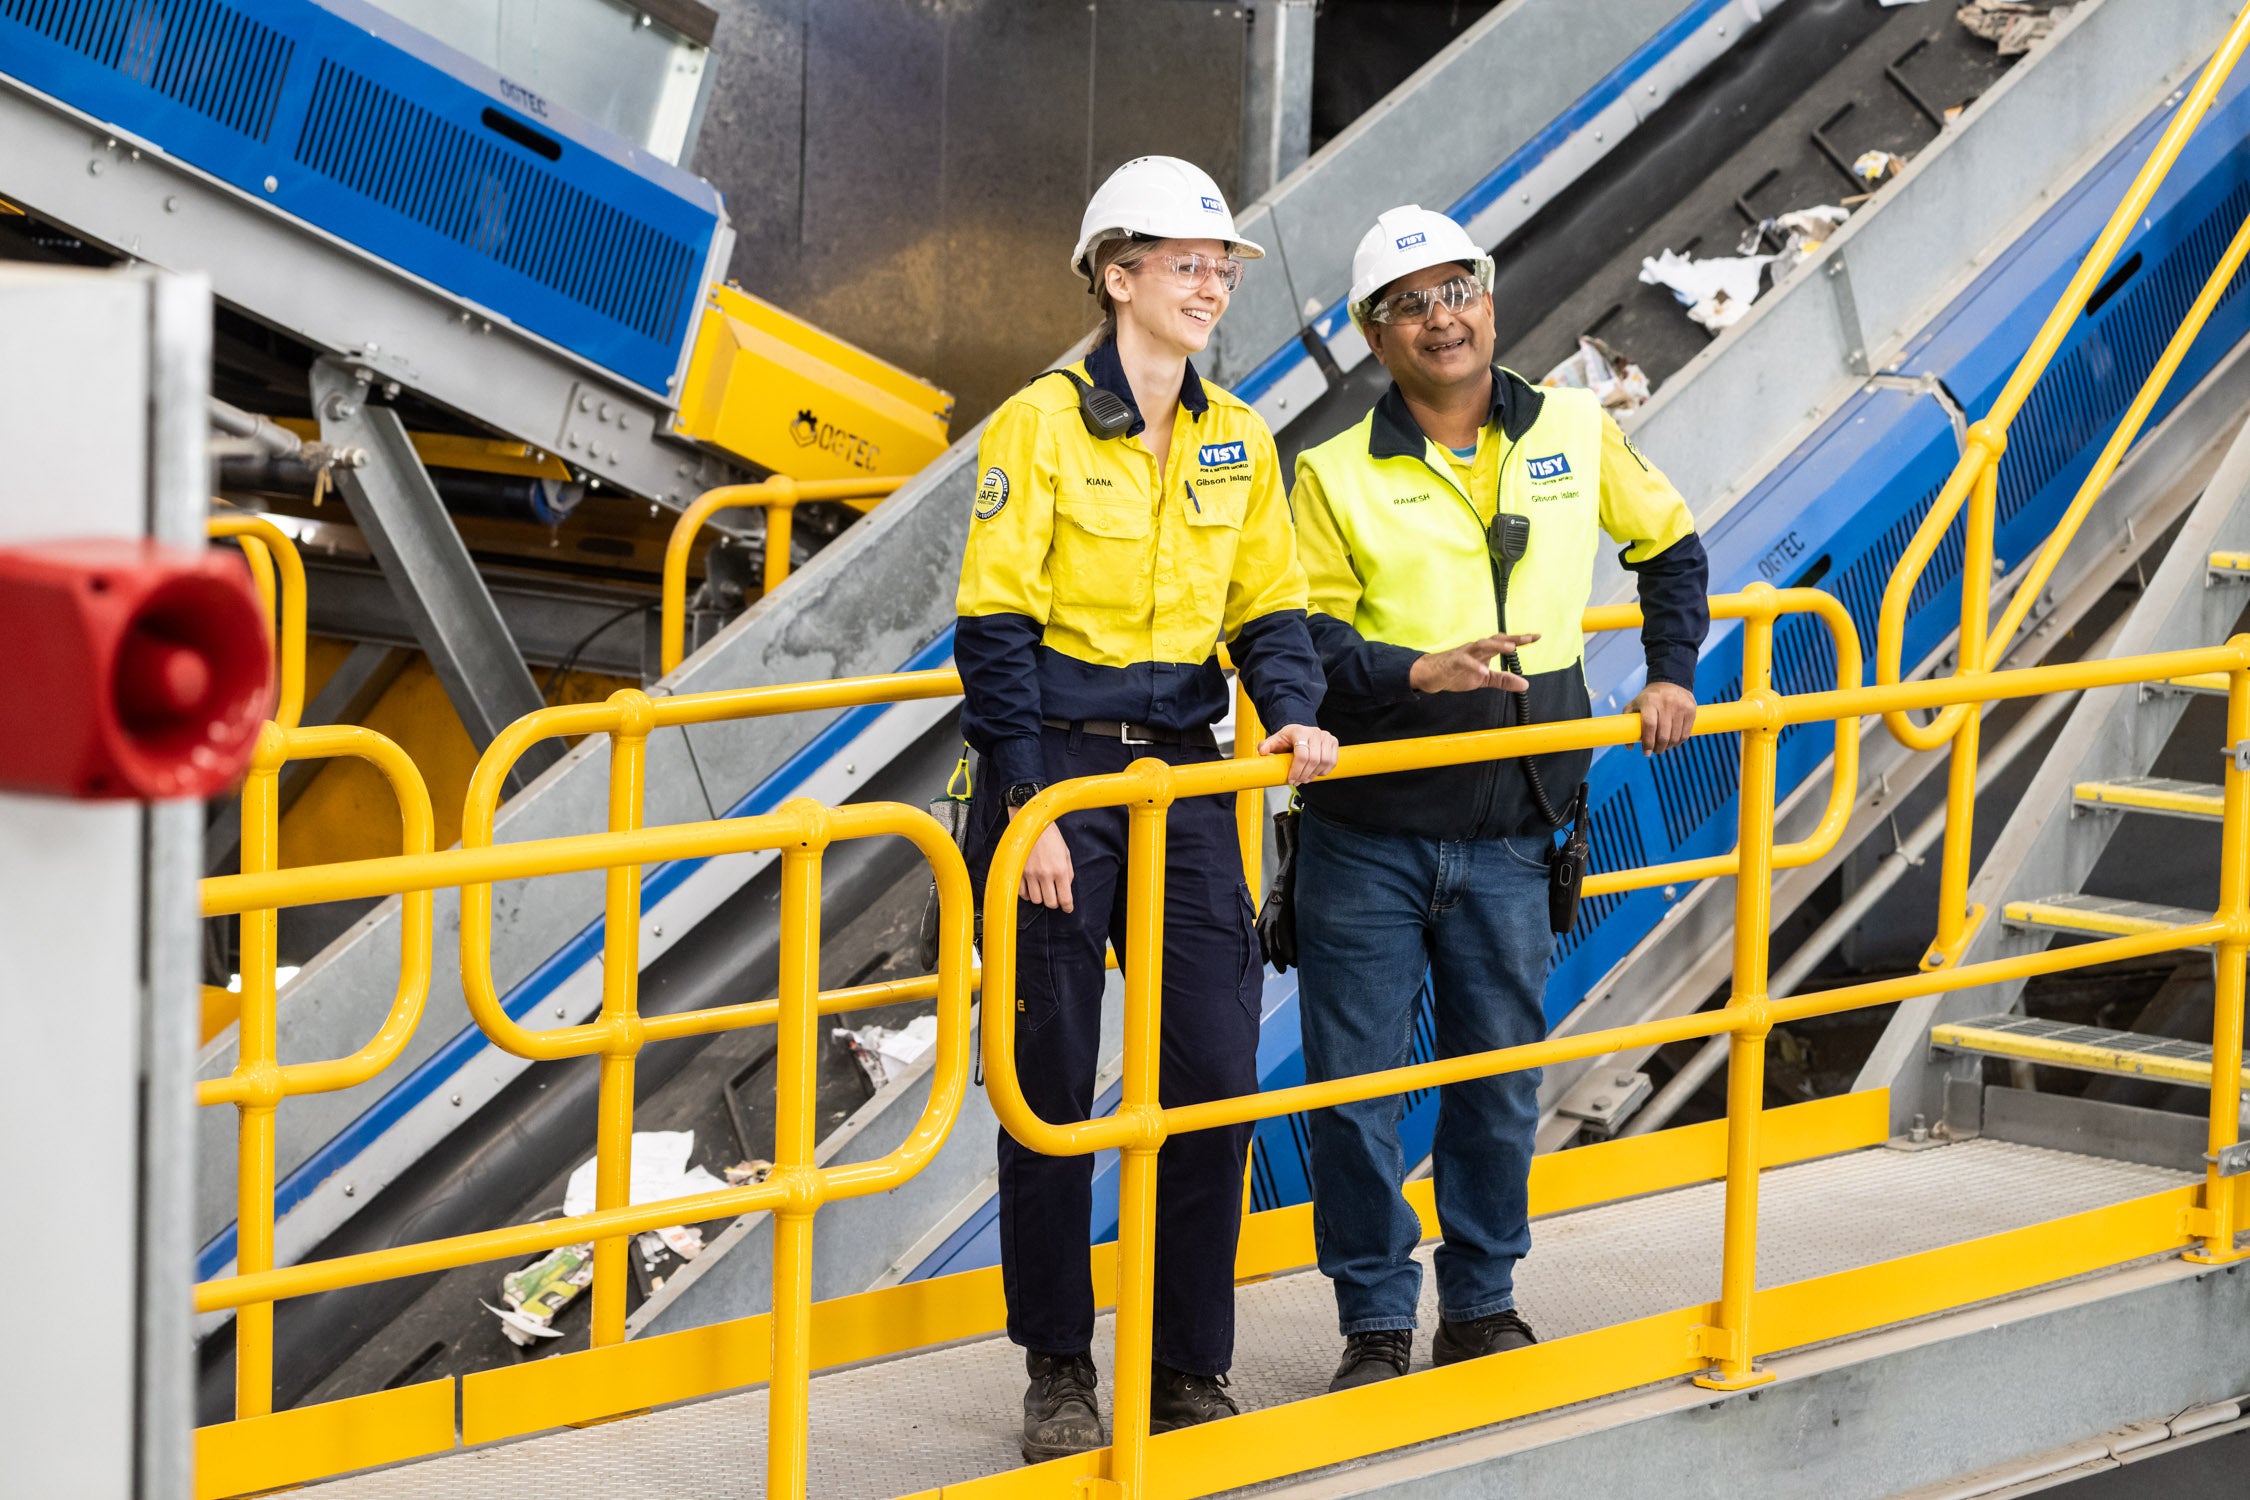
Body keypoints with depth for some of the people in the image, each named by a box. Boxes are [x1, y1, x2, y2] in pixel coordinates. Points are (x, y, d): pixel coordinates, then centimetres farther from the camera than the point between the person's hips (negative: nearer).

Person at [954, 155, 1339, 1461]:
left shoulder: (1240, 442, 8)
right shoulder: (1042, 424, -8)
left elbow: (1267, 607, 13)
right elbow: (995, 627, -10)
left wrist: (1295, 712, -7)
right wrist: (1027, 806, -15)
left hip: (1184, 778, 4)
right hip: (1056, 774, -4)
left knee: (1216, 1071, 0)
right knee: (1052, 1081, 2)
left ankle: (1193, 1376, 12)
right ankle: (1060, 1374, 15)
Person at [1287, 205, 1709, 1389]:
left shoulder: (1575, 433, 5)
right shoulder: (1337, 477, -4)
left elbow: (1670, 545, 22)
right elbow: (1303, 639, -8)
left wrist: (1672, 673, 13)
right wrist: (1421, 673, -23)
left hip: (1507, 840, 2)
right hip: (1368, 835, -2)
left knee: (1500, 1084, 9)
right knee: (1356, 1084, 1)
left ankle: (1482, 1307, 24)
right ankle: (1375, 1324, 13)